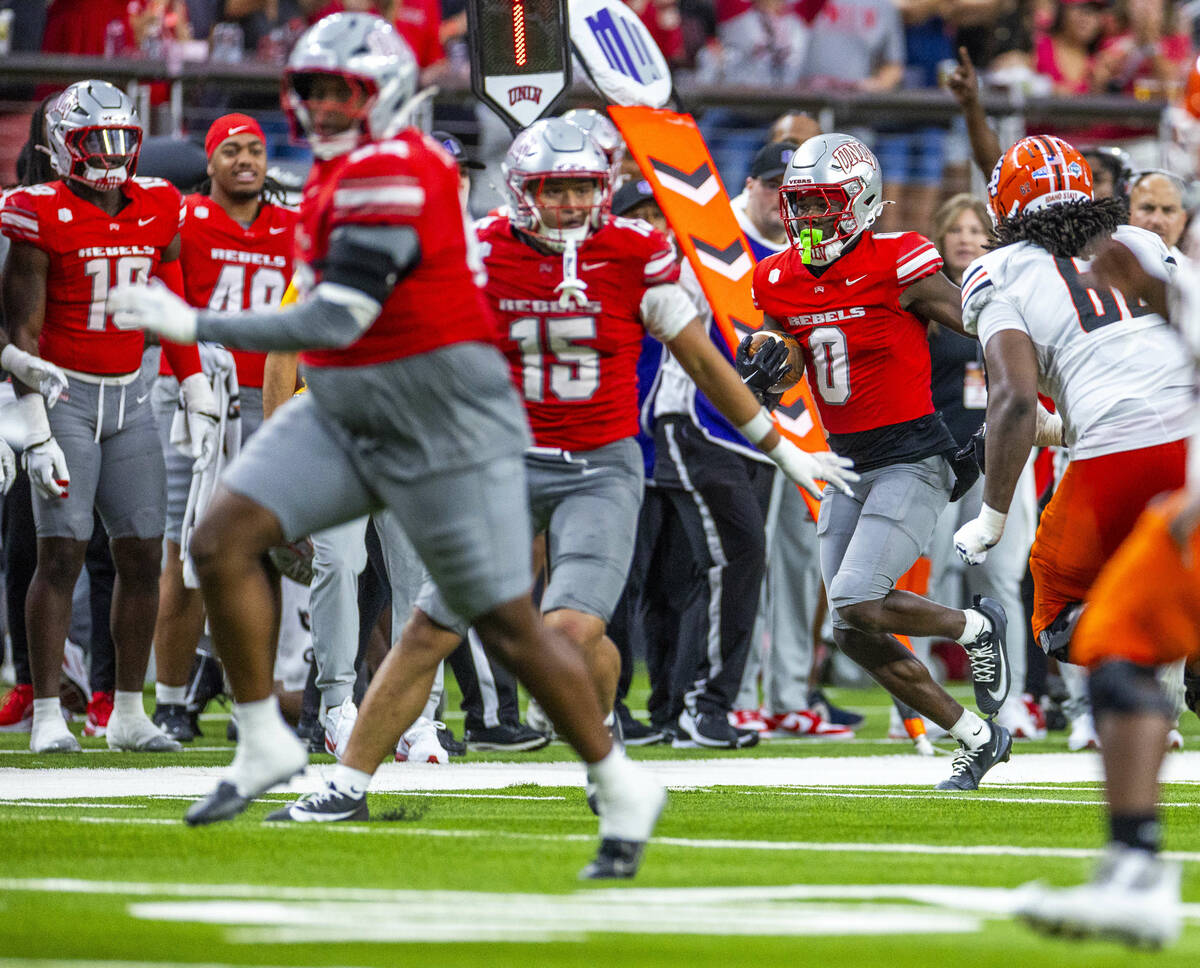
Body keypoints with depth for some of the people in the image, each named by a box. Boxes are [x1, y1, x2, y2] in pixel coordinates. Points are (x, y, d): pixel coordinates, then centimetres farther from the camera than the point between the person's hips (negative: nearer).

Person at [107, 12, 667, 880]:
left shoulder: (387, 174, -21)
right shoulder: (344, 171, 9)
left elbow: (332, 323, -26)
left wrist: (195, 326, -23)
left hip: (447, 433, -9)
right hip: (344, 418, 9)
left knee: (508, 627, -2)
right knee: (223, 543, -9)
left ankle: (622, 789, 14)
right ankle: (264, 745, 2)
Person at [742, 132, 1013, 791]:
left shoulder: (897, 266, -14)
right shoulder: (780, 281, 4)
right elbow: (767, 363, 18)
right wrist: (758, 370, -6)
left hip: (912, 459, -7)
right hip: (848, 465, 7)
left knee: (857, 604, -20)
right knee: (854, 634, 3)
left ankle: (975, 627, 9)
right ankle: (978, 738, 17)